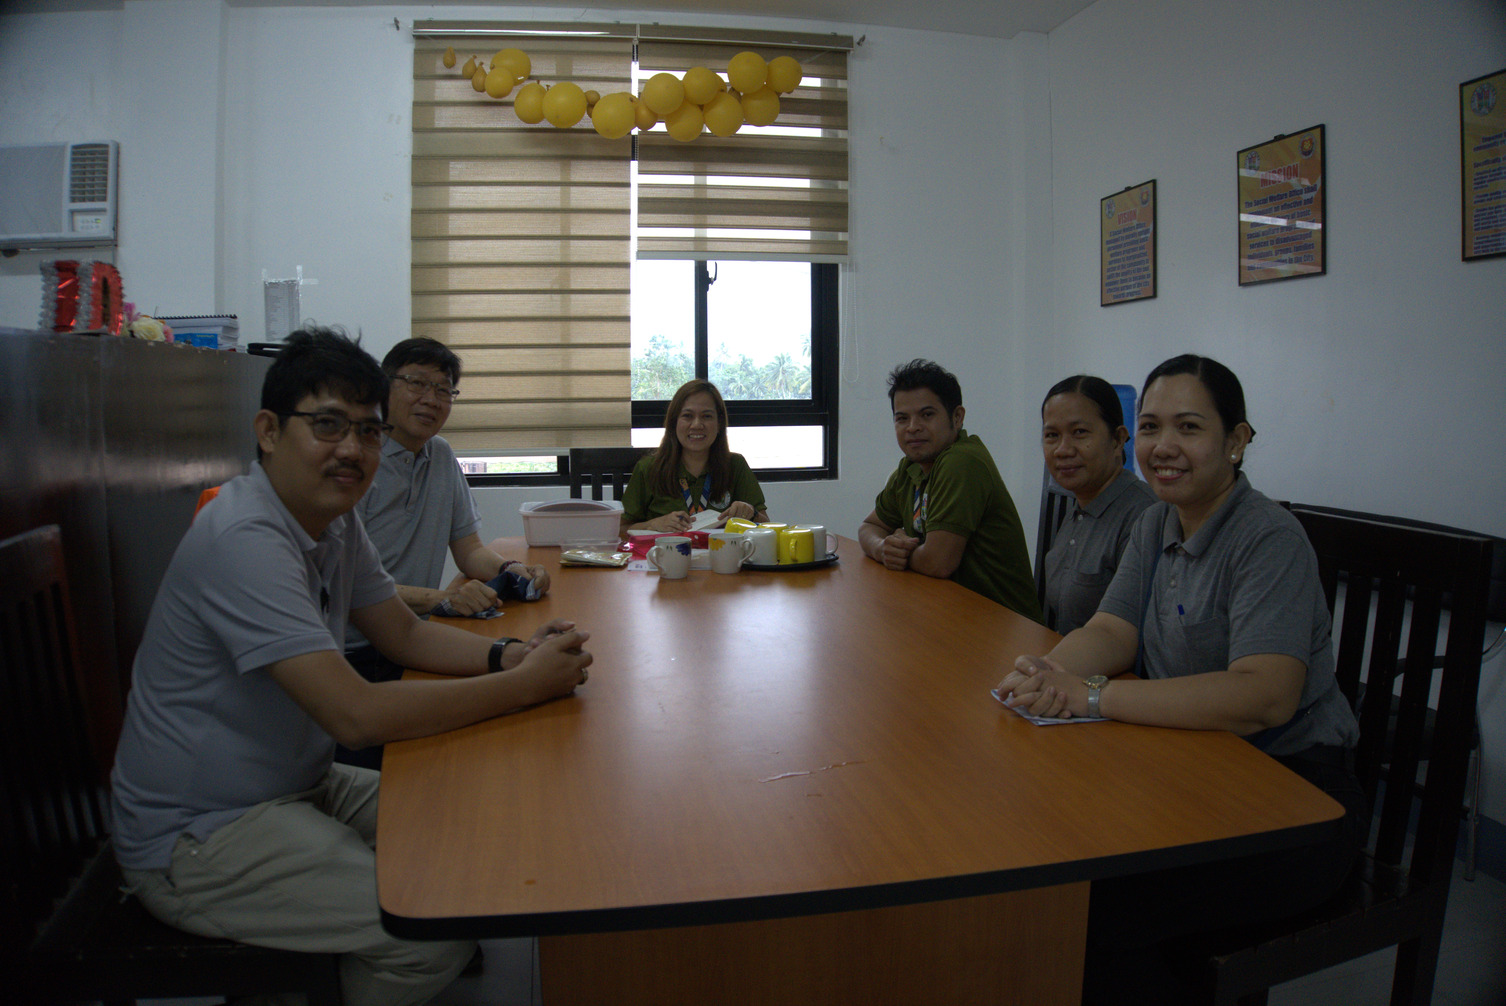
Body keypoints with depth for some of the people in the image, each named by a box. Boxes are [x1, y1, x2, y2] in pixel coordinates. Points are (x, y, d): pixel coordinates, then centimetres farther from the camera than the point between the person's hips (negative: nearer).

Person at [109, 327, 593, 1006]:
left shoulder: (335, 520, 3)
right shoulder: (246, 539, -27)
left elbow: (406, 635, 9)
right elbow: (357, 715, -31)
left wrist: (513, 654, -10)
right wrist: (525, 686, -25)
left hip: (296, 786, 10)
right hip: (196, 839, -9)